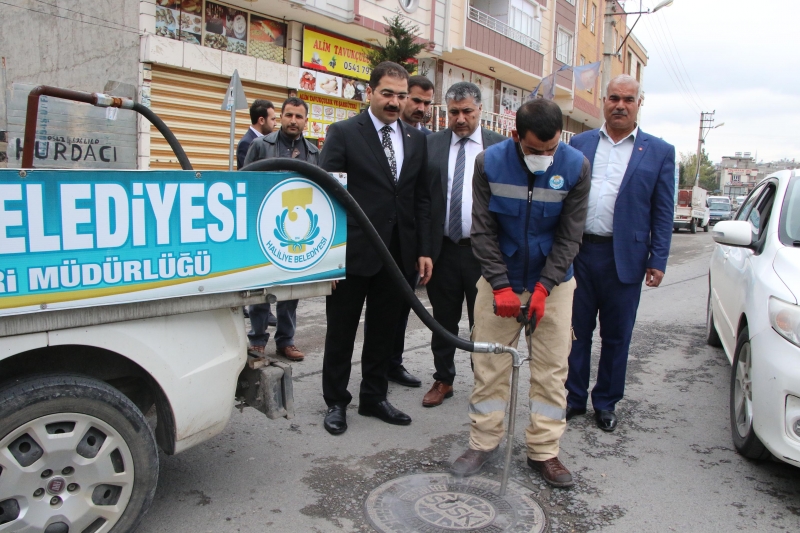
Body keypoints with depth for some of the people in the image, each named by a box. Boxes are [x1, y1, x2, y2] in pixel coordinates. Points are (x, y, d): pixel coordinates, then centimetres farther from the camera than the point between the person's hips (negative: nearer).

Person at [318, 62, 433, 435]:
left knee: (384, 330, 15)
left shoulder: (416, 139, 10)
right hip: (353, 251, -4)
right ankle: (336, 402, 26)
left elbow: (422, 198, 10)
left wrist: (423, 250, 5)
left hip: (398, 252, 4)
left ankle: (374, 397, 31)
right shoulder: (343, 133, -4)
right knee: (341, 331, 9)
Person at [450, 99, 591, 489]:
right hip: (499, 280, 0)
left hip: (553, 282, 1)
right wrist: (501, 286, -16)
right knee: (489, 363, 4)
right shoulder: (490, 163, -12)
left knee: (551, 368, 4)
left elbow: (569, 235, -8)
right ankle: (483, 442, 18)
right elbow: (483, 231, -9)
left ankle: (544, 451, 17)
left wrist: (543, 287, -17)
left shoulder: (576, 167, -11)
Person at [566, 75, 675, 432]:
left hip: (624, 258, -1)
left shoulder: (659, 152, 4)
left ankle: (606, 403, 26)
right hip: (578, 252, 1)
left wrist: (658, 261, -4)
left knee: (616, 336, 10)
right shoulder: (579, 144, 8)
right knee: (576, 331, 10)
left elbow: (662, 213, 2)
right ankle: (574, 398, 25)